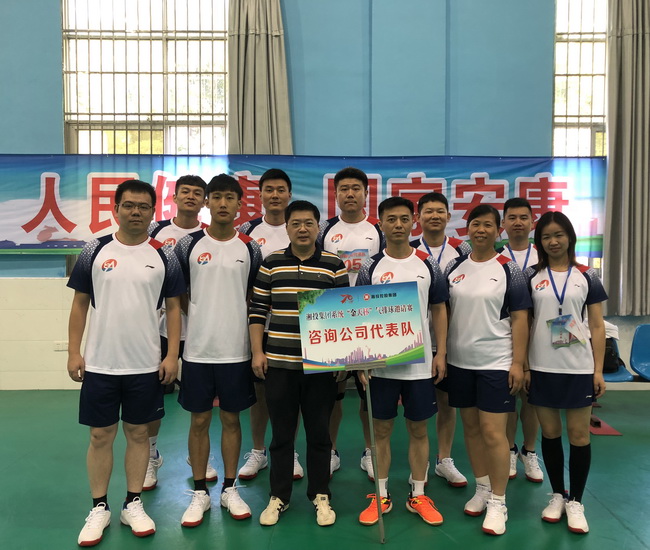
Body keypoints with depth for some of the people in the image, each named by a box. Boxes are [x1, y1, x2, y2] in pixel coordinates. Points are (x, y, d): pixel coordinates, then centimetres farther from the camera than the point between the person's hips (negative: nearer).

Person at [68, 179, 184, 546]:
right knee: (101, 435, 9)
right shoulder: (95, 251, 1)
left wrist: (172, 355, -5)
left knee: (139, 433, 11)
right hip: (99, 364, 0)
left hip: (147, 365, 0)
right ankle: (99, 509, 24)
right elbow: (80, 303, 4)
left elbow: (174, 307, 2)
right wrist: (74, 352, -1)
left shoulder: (164, 256, 0)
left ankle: (134, 505, 26)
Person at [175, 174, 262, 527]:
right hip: (197, 349, 0)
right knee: (199, 420, 9)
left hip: (237, 350, 1)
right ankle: (200, 493, 24)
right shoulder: (188, 245, -1)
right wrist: (200, 321, -1)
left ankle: (230, 489, 26)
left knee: (231, 418, 11)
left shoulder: (250, 248, 2)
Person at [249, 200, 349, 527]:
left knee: (319, 433, 11)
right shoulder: (271, 263, 3)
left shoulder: (334, 265, 1)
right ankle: (279, 497, 26)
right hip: (279, 363, 1)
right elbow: (257, 310, 5)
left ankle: (320, 496, 27)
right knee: (281, 433, 11)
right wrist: (257, 351, -2)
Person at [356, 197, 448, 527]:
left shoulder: (428, 265, 2)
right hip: (380, 363, 0)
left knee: (418, 429, 10)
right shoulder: (370, 268, 0)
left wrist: (441, 354, 0)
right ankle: (381, 496, 24)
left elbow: (439, 311, 7)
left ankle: (418, 496, 26)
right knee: (381, 429, 9)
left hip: (420, 363, 1)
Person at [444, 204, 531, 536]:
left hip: (496, 363, -4)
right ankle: (482, 488, 29)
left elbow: (519, 319, -5)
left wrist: (518, 362, -10)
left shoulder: (508, 270, -4)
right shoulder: (454, 268, 6)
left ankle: (498, 501, 11)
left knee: (493, 432, -3)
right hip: (459, 362, 4)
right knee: (471, 427, 13)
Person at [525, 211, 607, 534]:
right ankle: (558, 495, 26)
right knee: (550, 433, 10)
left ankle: (576, 501, 20)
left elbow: (597, 326, 3)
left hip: (579, 368, 0)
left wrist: (598, 370, -2)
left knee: (579, 436, 4)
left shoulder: (587, 276, 3)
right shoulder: (531, 276, 3)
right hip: (542, 368, 1)